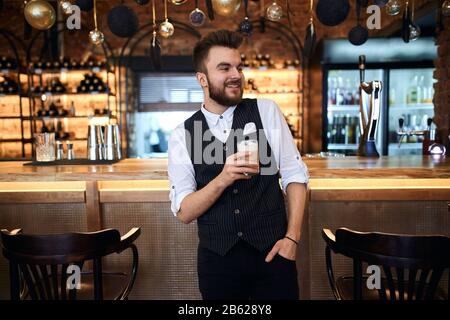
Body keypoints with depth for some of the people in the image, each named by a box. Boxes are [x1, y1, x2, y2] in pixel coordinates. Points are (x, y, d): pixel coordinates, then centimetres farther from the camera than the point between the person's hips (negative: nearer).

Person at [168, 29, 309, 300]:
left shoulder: (267, 112, -2)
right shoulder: (182, 136, -3)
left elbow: (295, 175, -1)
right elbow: (184, 212, -6)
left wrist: (292, 238, -10)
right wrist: (223, 179, -22)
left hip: (271, 253, 0)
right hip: (216, 260, 1)